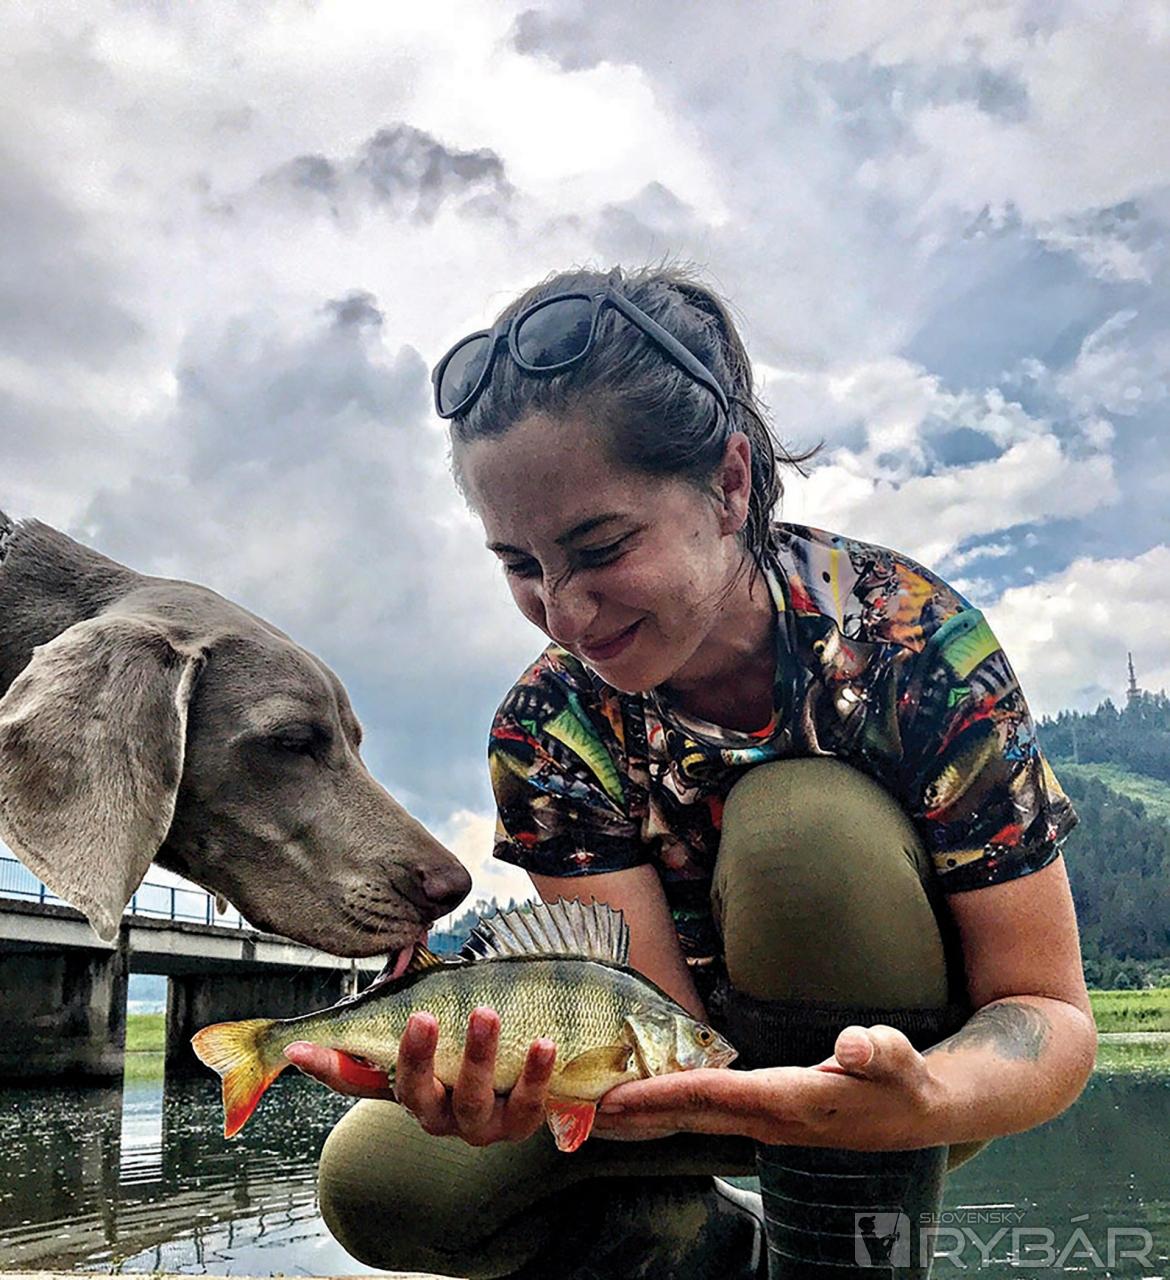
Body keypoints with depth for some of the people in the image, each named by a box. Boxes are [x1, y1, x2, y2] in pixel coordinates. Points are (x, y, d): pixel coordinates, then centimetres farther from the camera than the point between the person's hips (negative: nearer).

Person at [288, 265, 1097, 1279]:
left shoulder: (914, 641, -25)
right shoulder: (548, 730, -17)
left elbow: (1051, 1011, -22)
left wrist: (924, 1102, -46)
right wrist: (511, 1076, -45)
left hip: (928, 1053, -2)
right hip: (727, 1069, 3)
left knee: (800, 823, -33)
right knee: (379, 1176, -13)